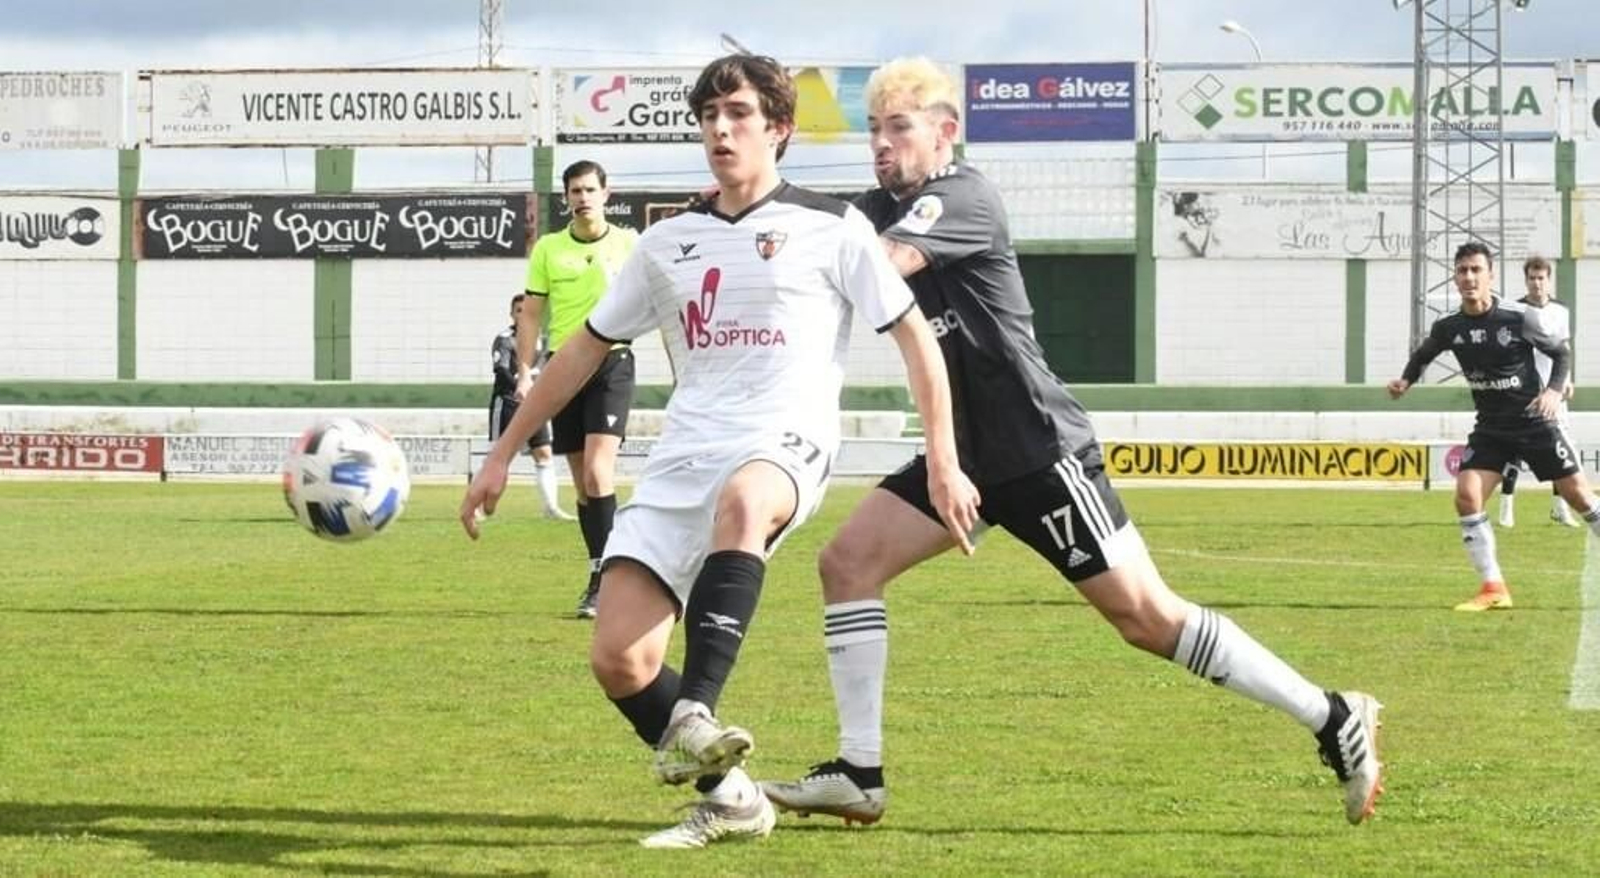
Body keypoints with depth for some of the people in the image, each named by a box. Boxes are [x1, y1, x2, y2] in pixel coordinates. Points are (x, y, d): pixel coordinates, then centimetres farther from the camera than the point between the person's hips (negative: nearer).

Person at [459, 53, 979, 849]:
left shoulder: (830, 229, 5)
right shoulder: (668, 244, 16)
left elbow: (915, 337, 7)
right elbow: (585, 348, 24)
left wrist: (943, 463, 0)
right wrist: (504, 453, 22)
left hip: (785, 445, -5)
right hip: (683, 457, 5)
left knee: (742, 501, -44)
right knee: (618, 661, -12)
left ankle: (694, 719, -52)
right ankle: (730, 797, 8)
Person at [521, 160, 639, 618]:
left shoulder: (628, 244, 2)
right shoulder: (548, 249, 6)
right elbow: (531, 313, 7)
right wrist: (525, 371, 0)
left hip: (612, 362, -3)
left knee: (597, 470, -18)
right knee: (582, 480, 7)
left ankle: (602, 577, -17)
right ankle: (600, 577, 16)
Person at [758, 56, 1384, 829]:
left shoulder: (964, 198, -15)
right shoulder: (880, 210, 11)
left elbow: (879, 264, -30)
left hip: (1038, 451, -8)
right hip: (966, 452, 8)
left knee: (1144, 613, -9)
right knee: (847, 562, -4)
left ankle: (1336, 722, -1)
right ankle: (858, 776, -1)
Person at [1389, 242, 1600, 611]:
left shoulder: (1521, 318, -17)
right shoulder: (1448, 328, -6)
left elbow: (1560, 352, -3)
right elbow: (1423, 355, 15)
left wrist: (1555, 390, -19)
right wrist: (1405, 380, -3)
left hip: (1536, 423, -3)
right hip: (1490, 428, 3)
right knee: (1466, 496, -14)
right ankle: (1493, 589, -7)